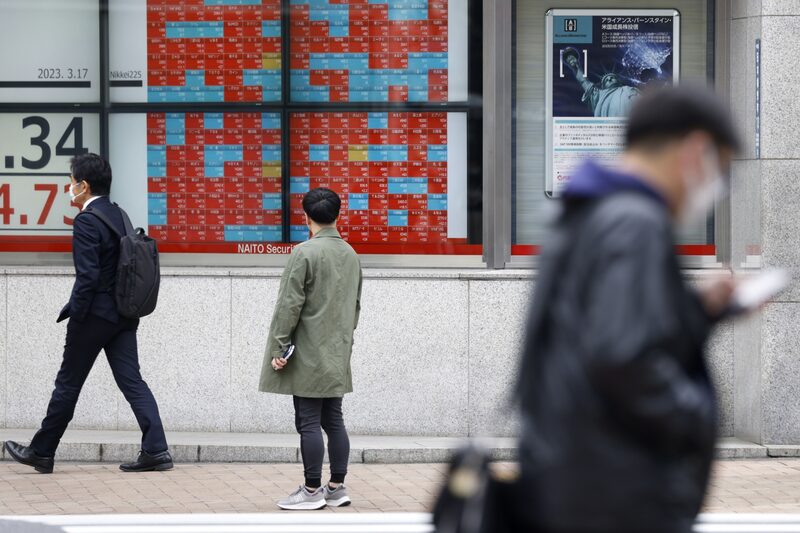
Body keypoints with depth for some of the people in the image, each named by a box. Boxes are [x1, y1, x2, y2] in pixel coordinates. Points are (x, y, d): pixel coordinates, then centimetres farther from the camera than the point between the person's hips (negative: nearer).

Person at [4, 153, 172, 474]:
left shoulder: (86, 222, -15)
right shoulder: (119, 215, 10)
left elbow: (87, 276, -21)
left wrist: (74, 315, -12)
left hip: (95, 315, -7)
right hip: (124, 315, 7)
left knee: (68, 384, 5)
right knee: (132, 381, 4)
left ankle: (42, 452, 17)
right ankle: (155, 450, -5)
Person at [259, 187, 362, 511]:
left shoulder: (305, 253, -14)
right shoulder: (351, 255, 9)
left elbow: (290, 305, -14)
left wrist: (278, 348, -9)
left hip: (308, 355, -7)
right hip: (337, 355, 7)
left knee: (308, 422, -3)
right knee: (333, 420, 12)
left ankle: (312, 491, 0)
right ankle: (337, 487, 15)